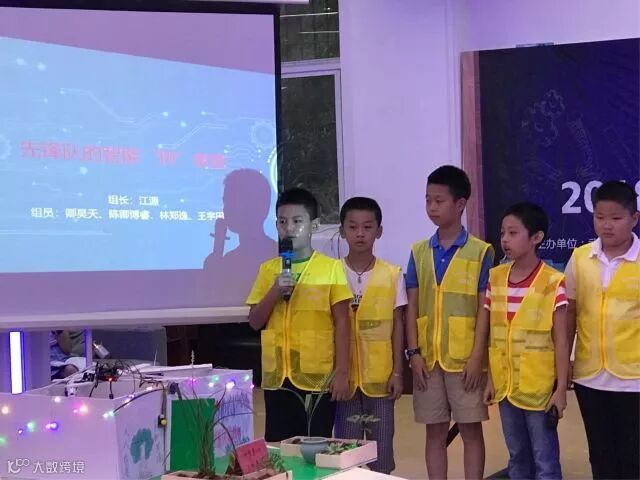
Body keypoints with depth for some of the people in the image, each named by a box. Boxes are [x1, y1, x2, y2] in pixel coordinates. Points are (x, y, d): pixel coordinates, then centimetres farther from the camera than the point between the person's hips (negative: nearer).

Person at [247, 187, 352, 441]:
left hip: (319, 375, -3)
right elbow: (255, 322, 6)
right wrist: (274, 292, -10)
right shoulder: (268, 269, 8)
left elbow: (342, 322, -3)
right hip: (278, 375, 3)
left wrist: (342, 372, -8)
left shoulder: (331, 267, -3)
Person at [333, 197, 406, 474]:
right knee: (346, 443, 7)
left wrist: (397, 371, -1)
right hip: (345, 374, 0)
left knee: (380, 443, 7)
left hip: (380, 374, 0)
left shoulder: (392, 275, -1)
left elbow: (397, 325, 3)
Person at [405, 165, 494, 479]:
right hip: (428, 359, 4)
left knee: (471, 430, 5)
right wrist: (414, 353, -1)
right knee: (435, 431, 10)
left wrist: (477, 357, -11)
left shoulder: (480, 252, -3)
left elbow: (485, 309, -5)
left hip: (465, 359, -3)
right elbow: (412, 307, 7)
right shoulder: (419, 252, 7)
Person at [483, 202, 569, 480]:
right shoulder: (495, 278, 4)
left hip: (540, 388, -5)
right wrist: (490, 379, 8)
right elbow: (490, 334, 8)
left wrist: (561, 388, -11)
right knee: (517, 457, 17)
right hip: (505, 385, 5)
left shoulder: (553, 282, -11)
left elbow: (560, 340, -10)